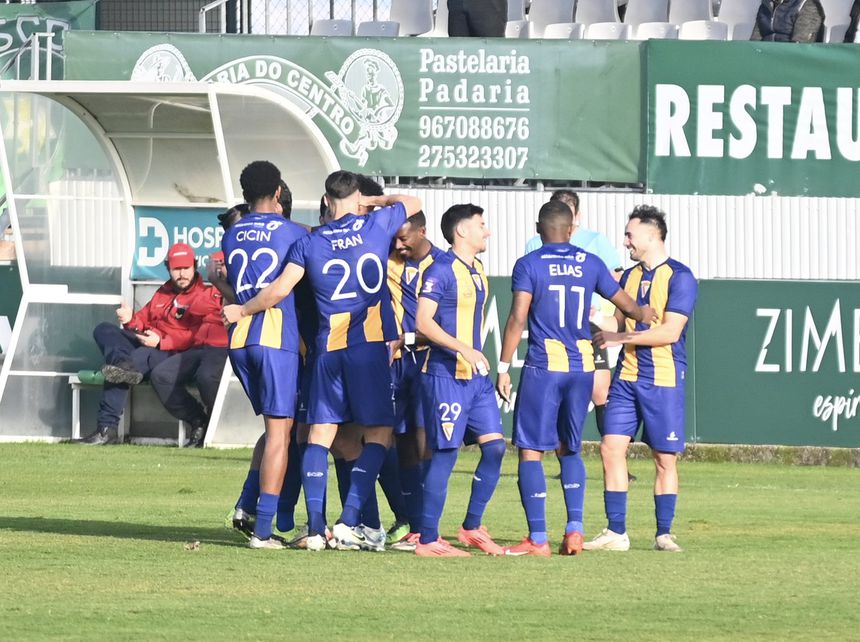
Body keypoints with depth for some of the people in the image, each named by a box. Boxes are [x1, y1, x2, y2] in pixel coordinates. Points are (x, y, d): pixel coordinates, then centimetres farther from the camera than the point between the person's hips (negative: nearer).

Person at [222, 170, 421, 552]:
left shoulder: (310, 243, 4)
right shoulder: (377, 226, 2)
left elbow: (279, 290, -1)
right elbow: (412, 203, 21)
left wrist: (241, 310, 13)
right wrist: (374, 201, 32)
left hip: (328, 348, 2)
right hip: (370, 346, -2)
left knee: (320, 433, 5)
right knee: (378, 432, 3)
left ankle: (315, 527, -2)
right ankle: (349, 522, -9)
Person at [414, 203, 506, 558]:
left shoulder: (477, 270, 15)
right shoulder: (442, 270, -12)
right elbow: (424, 321, -19)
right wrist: (463, 350, -27)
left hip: (477, 377, 8)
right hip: (446, 376, -8)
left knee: (494, 446, 3)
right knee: (445, 455, -6)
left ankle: (472, 528, 14)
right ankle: (427, 540, 0)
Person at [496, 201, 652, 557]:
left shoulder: (529, 265, -4)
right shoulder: (590, 264, 8)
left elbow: (518, 318, -12)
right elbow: (627, 305, 18)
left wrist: (503, 367, -7)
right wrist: (648, 315, 41)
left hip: (543, 366, -4)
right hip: (582, 366, 4)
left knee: (531, 451, 0)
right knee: (569, 449, 18)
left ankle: (537, 539, -6)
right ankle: (574, 529, 6)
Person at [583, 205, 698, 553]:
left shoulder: (679, 277, -8)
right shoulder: (629, 276, 13)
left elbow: (669, 331, -15)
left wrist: (618, 338, -14)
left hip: (664, 380, -6)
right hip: (626, 377, 6)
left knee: (665, 458, 0)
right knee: (611, 447, -3)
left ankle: (664, 533, 9)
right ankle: (616, 532, 2)